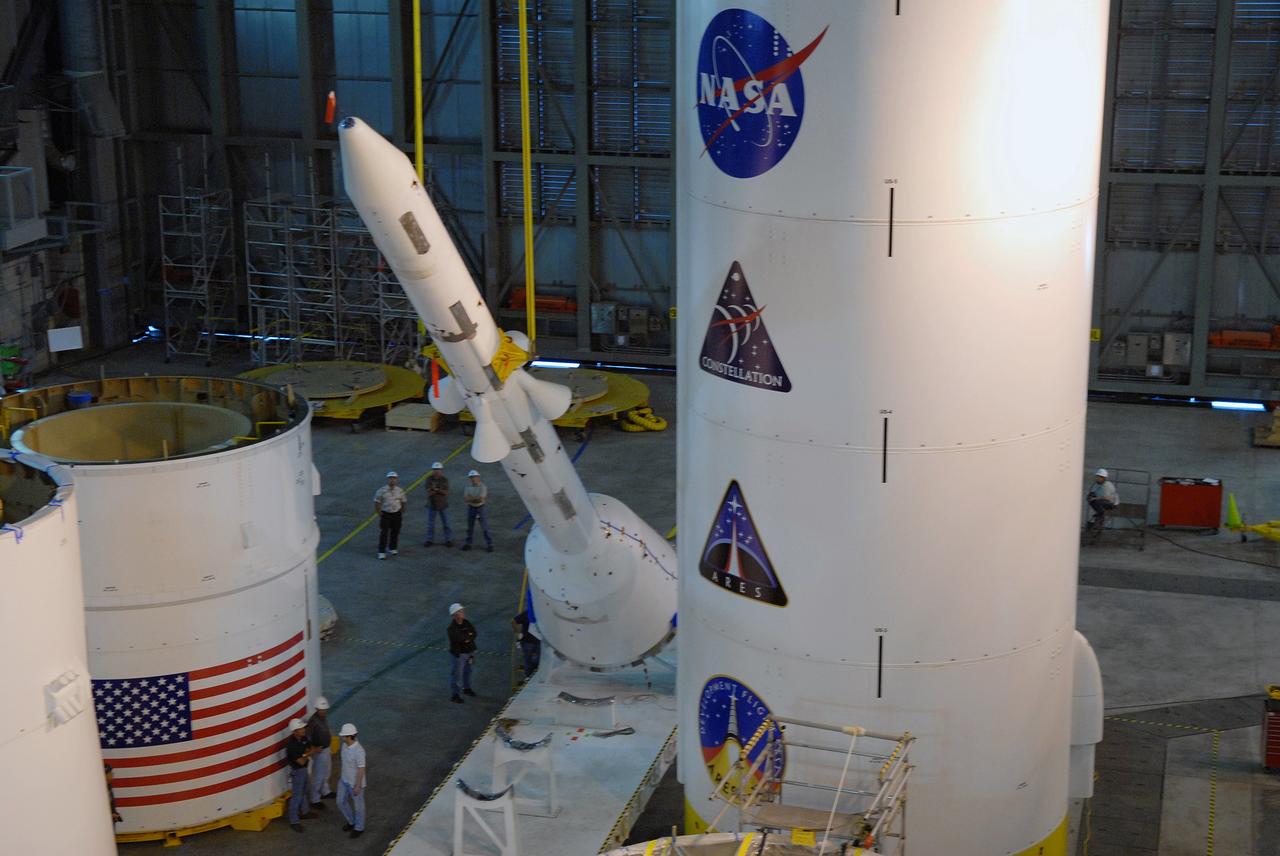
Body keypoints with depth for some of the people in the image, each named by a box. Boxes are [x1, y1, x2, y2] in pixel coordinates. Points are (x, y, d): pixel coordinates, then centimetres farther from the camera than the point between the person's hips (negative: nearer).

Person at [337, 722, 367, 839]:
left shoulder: (358, 751, -32)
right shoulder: (345, 745, -8)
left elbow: (361, 769, -25)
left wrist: (358, 786, -20)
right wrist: (340, 772, 22)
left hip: (355, 783, -8)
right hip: (344, 780, 8)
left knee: (358, 806, 13)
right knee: (341, 802, 20)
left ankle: (359, 828, 33)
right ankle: (351, 822, 43)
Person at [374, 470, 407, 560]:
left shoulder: (400, 490, 1)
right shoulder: (382, 490, -8)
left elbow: (403, 502, 11)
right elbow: (376, 502, -3)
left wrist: (402, 512, 5)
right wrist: (379, 513, -6)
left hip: (397, 514, 3)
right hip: (385, 514, -3)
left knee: (395, 532, 9)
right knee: (384, 533, -6)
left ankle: (393, 548, 27)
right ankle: (381, 552, -3)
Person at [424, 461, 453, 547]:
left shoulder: (445, 480, -5)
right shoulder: (429, 479, -5)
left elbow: (446, 492, -13)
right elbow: (428, 492, -12)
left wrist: (436, 490, -24)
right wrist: (440, 491, -20)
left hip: (443, 505, -1)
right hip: (432, 505, 1)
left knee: (446, 523, 4)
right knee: (430, 524, 7)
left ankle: (448, 539, 12)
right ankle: (430, 540, 17)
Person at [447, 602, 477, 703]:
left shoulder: (466, 623, 3)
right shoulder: (452, 627, -20)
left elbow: (474, 634, -4)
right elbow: (459, 638, -30)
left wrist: (466, 638, -20)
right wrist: (469, 636, -14)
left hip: (469, 651, 7)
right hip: (459, 653, -7)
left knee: (467, 671, 23)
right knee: (457, 673, -2)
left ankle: (466, 688, 43)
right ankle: (455, 695, 6)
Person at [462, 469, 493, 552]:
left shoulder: (482, 487, -11)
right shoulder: (467, 487, 1)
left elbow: (481, 499, -20)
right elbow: (465, 499, -8)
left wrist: (471, 498, -15)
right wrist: (476, 498, -20)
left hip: (481, 508, -3)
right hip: (471, 508, 3)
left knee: (485, 527, -5)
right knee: (470, 527, 12)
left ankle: (489, 544, -1)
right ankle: (467, 543, 22)